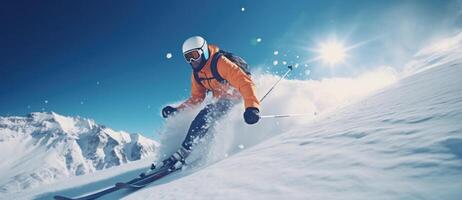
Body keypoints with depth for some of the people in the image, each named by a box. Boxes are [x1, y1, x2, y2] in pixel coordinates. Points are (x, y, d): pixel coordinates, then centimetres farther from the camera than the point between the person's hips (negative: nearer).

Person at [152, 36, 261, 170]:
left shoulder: (220, 63, -22)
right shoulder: (196, 74, 4)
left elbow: (245, 82, -31)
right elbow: (197, 98, 13)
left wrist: (252, 107, -45)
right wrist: (177, 110, 1)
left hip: (236, 100, -9)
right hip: (221, 102, 9)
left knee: (205, 115, -24)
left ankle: (183, 153, -20)